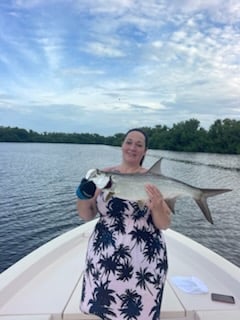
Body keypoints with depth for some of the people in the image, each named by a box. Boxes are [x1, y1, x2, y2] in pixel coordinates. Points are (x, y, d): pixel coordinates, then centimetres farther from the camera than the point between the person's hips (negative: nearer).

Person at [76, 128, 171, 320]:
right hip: (104, 257, 2)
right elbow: (87, 216, 5)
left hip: (144, 260, -2)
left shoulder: (152, 180, -6)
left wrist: (157, 207, -23)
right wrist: (84, 196, -14)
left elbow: (165, 225, -4)